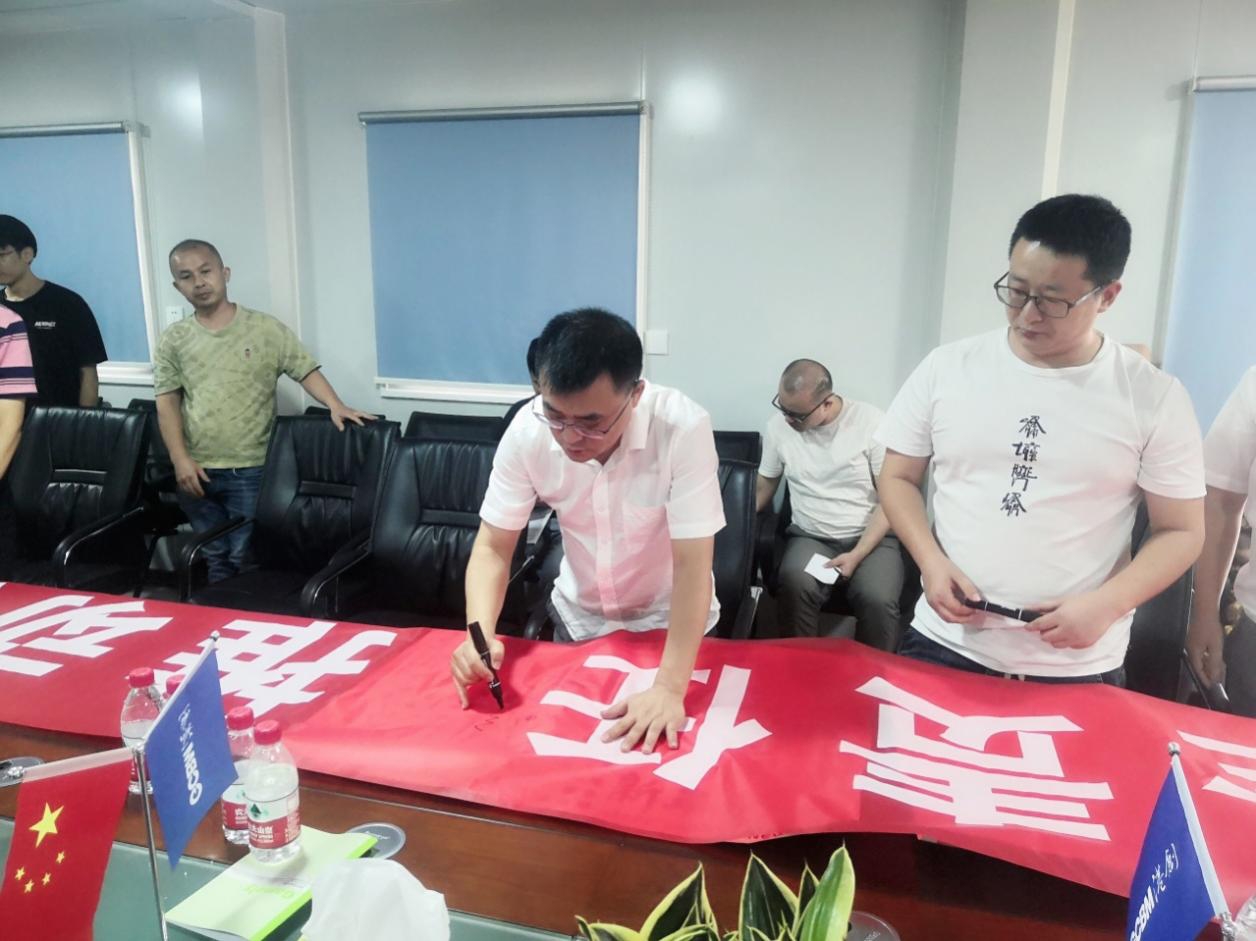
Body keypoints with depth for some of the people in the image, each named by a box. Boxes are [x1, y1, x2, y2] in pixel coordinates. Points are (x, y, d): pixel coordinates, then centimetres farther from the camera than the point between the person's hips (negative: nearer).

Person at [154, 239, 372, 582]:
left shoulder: (265, 328, -3)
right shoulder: (173, 340, 5)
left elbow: (306, 370, -4)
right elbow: (167, 403, 3)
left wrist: (336, 406, -23)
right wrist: (180, 459, -6)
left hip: (250, 470, -3)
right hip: (196, 470, 3)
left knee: (246, 560, 4)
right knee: (215, 559, 17)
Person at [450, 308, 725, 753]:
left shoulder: (683, 429, -32)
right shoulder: (527, 433, -22)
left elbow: (692, 566, -31)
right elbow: (493, 547, -15)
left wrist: (670, 689, -38)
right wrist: (480, 634, -32)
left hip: (669, 618, -2)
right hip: (579, 616, 3)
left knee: (660, 733, 10)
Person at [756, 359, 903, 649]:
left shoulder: (871, 421, -9)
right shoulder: (778, 425, -1)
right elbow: (763, 488, 10)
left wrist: (857, 555, -16)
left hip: (870, 537, -1)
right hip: (810, 537, 2)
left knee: (878, 601, -31)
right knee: (796, 588, -31)